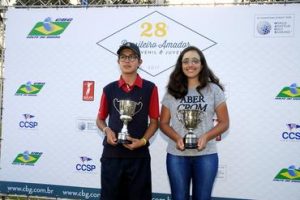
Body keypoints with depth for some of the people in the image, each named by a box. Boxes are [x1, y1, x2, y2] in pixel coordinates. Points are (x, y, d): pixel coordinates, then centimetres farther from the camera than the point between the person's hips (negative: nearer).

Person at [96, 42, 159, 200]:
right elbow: (100, 119, 13)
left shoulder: (149, 88, -1)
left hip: (139, 154, -1)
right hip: (111, 154, 1)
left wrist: (143, 140, -13)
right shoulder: (109, 89, 4)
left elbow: (154, 121, 2)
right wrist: (107, 130, -8)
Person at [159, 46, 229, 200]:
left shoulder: (214, 90, 1)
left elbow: (224, 122, 1)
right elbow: (163, 123, 5)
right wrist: (177, 138, -14)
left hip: (206, 155, -1)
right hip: (176, 155, 1)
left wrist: (206, 137, -15)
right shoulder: (172, 91, 3)